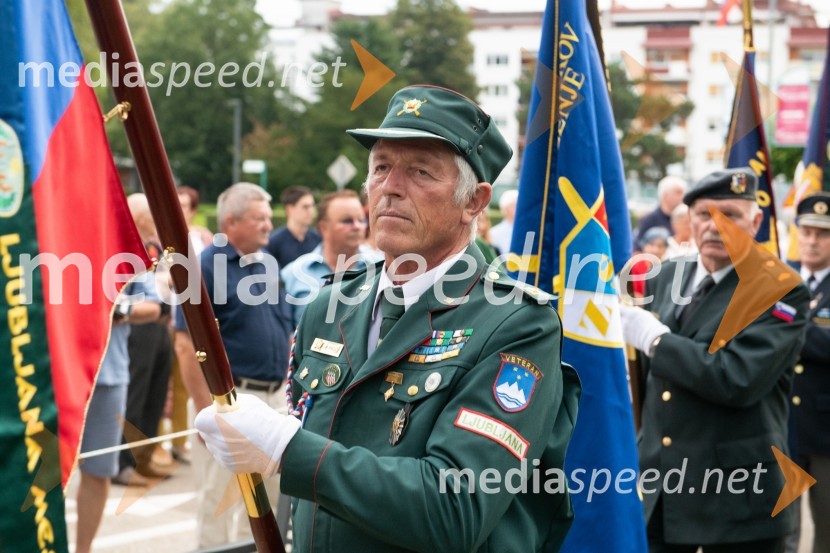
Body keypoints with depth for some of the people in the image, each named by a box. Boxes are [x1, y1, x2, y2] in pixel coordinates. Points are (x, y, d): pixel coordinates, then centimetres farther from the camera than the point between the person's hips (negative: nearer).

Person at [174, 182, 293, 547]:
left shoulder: (269, 265, 10)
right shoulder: (207, 267, -12)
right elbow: (188, 346, -17)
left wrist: (289, 388, 12)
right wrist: (205, 411, -19)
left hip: (275, 397, 7)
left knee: (269, 494, 16)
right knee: (219, 498, 2)